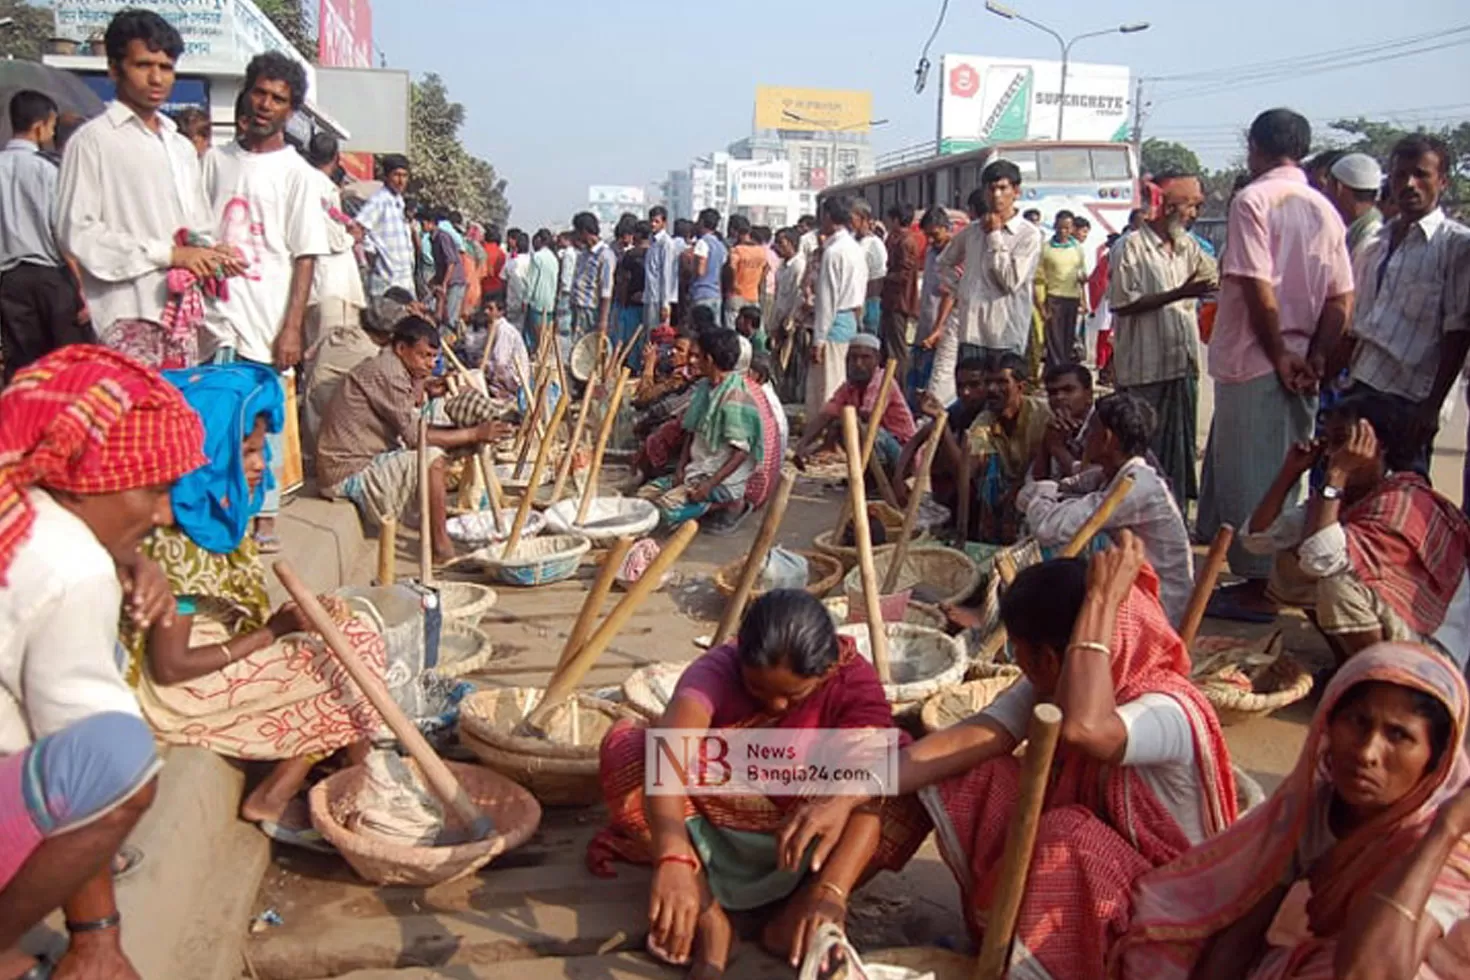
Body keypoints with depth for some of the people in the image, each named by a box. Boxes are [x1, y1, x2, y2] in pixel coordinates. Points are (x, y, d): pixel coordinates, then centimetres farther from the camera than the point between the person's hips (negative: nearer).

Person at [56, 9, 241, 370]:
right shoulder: (93, 140, -1)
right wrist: (168, 253, -14)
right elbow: (76, 232, -9)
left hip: (182, 313, 7)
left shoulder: (182, 147, 22)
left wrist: (211, 254, 2)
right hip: (129, 318, -7)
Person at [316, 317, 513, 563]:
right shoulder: (386, 373, -18)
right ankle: (441, 547, -15)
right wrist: (474, 434, -21)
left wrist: (420, 386, 2)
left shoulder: (391, 368, 13)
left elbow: (411, 430, 10)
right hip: (348, 475, -10)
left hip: (360, 461, 10)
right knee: (432, 458, -22)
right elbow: (415, 436, -23)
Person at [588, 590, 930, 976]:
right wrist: (672, 859, -59)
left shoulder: (855, 681, -21)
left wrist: (830, 893, -52)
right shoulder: (717, 670, -23)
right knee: (624, 744, -27)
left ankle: (800, 907, -28)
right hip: (715, 829, 0)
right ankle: (706, 915, -32)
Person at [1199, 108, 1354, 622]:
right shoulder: (1323, 209, 12)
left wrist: (1279, 357, -12)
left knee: (1249, 475, 0)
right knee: (1279, 476, 16)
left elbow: (1258, 288, -18)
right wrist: (1313, 360, 2)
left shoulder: (1253, 199, -10)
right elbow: (1342, 299, 6)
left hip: (1254, 364, -7)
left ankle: (1258, 588, 7)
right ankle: (1270, 579, 26)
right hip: (1299, 368, 7)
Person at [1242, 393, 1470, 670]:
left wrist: (1337, 474, -33)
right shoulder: (1345, 494, 0)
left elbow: (1320, 560, -39)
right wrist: (1292, 469, -8)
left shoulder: (1401, 502, -24)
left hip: (1431, 648, -9)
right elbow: (1257, 537, -3)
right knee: (1289, 561, 1)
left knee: (1338, 584, -30)